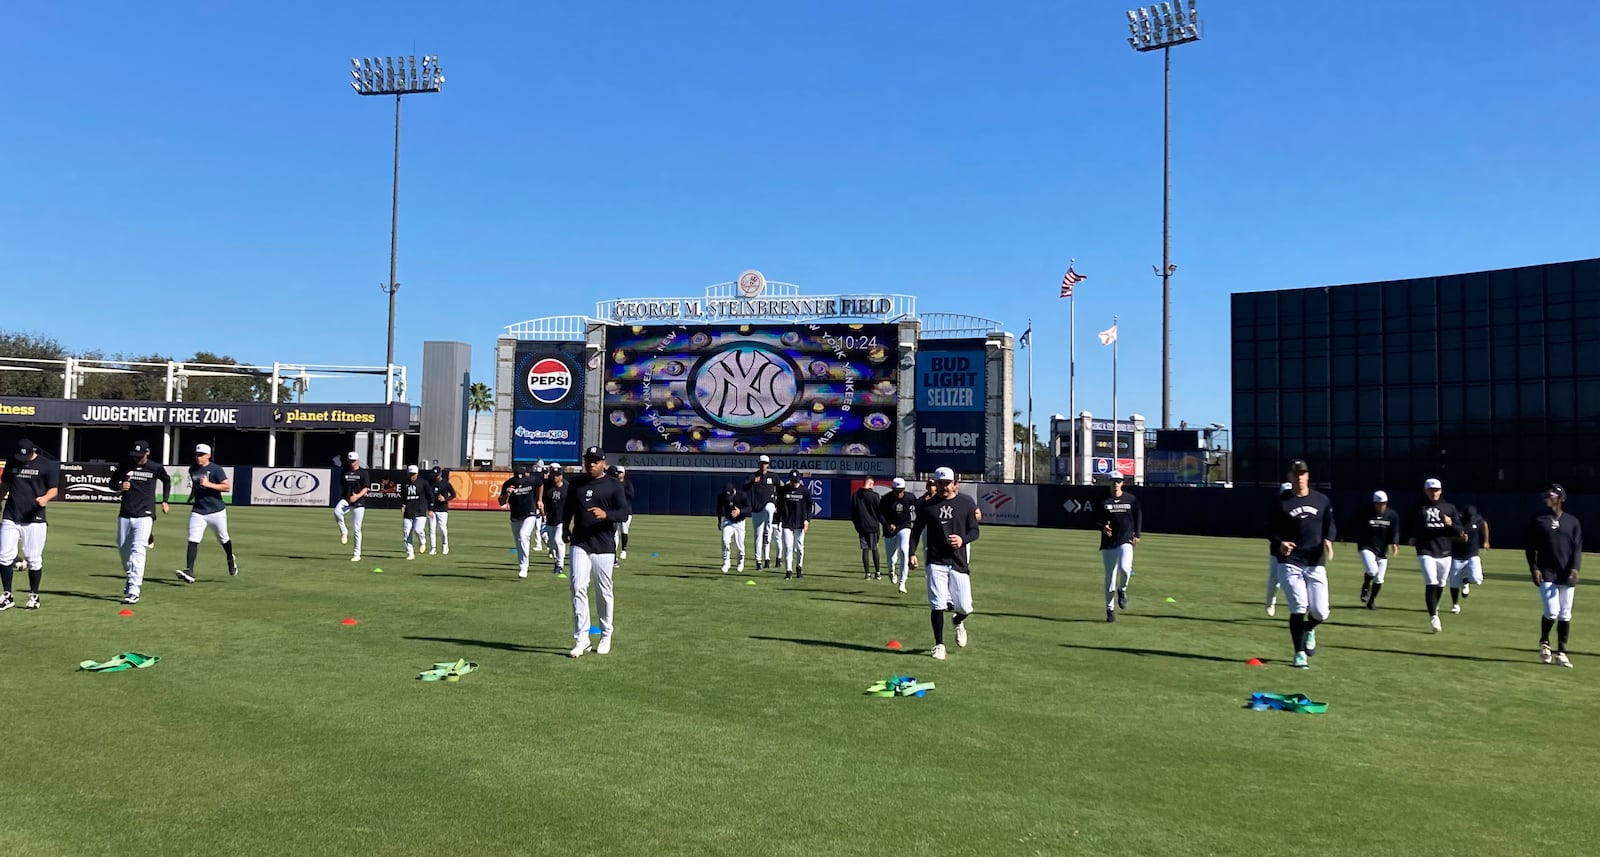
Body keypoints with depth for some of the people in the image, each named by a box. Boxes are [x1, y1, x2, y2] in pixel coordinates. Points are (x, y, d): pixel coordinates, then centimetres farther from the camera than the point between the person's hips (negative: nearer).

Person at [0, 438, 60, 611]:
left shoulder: (47, 465, -3)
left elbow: (54, 489, -5)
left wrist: (45, 498, -25)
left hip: (34, 519, -4)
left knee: (33, 559, 0)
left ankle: (34, 597, 12)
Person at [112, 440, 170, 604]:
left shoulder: (156, 468, -2)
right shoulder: (125, 466, 2)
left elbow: (167, 480, 18)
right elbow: (113, 481, 15)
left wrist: (164, 501, 14)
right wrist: (120, 486, -8)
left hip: (144, 515, -4)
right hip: (125, 515, 4)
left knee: (137, 550, -15)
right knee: (123, 549, 14)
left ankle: (133, 592, -20)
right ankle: (131, 577, 43)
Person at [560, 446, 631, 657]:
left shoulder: (614, 485, 0)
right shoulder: (577, 483, 12)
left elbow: (625, 512, -8)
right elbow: (567, 507, 24)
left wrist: (606, 514, -26)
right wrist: (565, 528, 16)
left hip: (604, 546, -2)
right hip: (580, 544, 2)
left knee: (604, 592, 6)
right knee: (578, 589, -8)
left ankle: (606, 635, 23)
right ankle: (581, 639, -5)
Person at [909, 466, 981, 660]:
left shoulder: (966, 503, 3)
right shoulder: (926, 505, 4)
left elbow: (974, 531, 6)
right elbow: (916, 530, 11)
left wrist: (962, 539, -15)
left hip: (959, 561, 1)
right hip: (936, 561, 0)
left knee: (965, 608, 0)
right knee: (937, 605, -7)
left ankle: (958, 622, 36)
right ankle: (939, 645, 10)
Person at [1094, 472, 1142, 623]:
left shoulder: (1131, 499, 6)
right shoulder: (1103, 501, 4)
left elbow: (1138, 517, 14)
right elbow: (1095, 518, 7)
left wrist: (1137, 534, 4)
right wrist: (1102, 526, -14)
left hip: (1126, 541, -1)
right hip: (1108, 543, 1)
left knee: (1124, 568, -26)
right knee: (1110, 576, 4)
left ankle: (1122, 590, 7)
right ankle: (1110, 609, 16)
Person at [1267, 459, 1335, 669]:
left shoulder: (1321, 500, 7)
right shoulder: (1281, 503, 0)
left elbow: (1329, 524, 15)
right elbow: (1271, 529, 4)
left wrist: (1328, 540, -6)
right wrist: (1279, 543, -17)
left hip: (1316, 563, 2)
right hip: (1290, 563, -2)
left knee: (1320, 612, -1)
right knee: (1299, 608, -9)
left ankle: (1309, 630, 36)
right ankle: (1299, 653, 8)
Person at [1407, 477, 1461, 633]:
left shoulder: (1449, 508, 8)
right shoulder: (1418, 509, 4)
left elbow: (1459, 531, 6)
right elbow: (1410, 527, 15)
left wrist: (1451, 524, -15)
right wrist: (1412, 537, -2)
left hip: (1444, 553, 3)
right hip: (1426, 552, -3)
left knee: (1440, 585, 14)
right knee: (1431, 584, -15)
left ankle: (1434, 610, 36)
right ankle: (1433, 617, -13)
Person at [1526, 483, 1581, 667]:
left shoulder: (1573, 521, 8)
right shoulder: (1538, 520, 5)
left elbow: (1577, 548, 4)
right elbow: (1529, 546, 5)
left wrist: (1575, 568, -12)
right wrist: (1534, 568, -5)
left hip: (1567, 575, 2)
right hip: (1547, 574, -2)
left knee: (1565, 615, 4)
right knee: (1552, 612, -12)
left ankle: (1561, 653, 12)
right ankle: (1544, 643, 13)